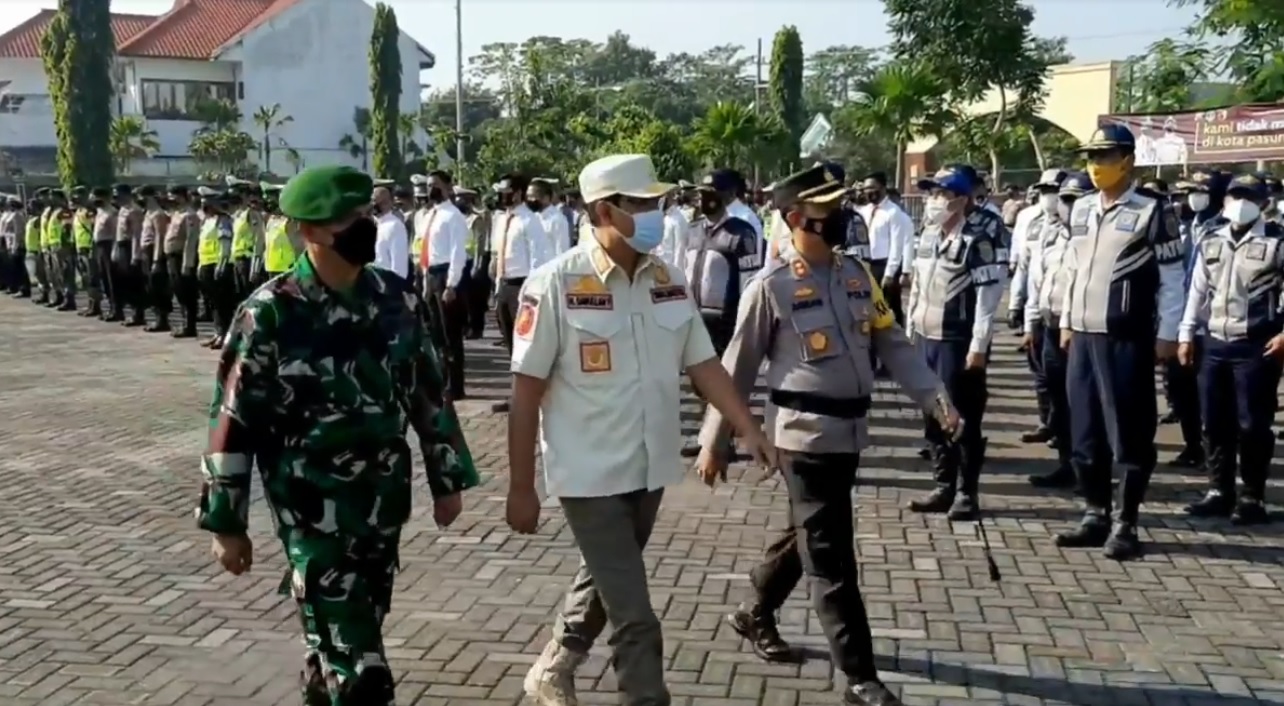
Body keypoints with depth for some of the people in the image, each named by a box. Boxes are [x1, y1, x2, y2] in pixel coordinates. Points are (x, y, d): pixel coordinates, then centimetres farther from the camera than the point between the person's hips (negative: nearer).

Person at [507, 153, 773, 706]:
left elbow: (703, 365, 6)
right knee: (634, 616, -4)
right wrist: (521, 487, -10)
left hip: (649, 469, 7)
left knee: (604, 585, 23)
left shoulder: (669, 282, 1)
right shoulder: (555, 285, -15)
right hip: (590, 474, -6)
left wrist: (750, 431, -6)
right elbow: (526, 391, -12)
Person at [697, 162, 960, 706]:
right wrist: (714, 443, -3)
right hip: (805, 436, -7)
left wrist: (934, 396, -4)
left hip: (849, 432, 7)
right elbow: (738, 371, -6)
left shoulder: (858, 274, 8)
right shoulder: (771, 287, -12)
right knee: (830, 559, -2)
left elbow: (892, 344, 9)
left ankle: (756, 614, 44)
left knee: (807, 538, 22)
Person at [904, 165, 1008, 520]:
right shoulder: (930, 230, 12)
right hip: (927, 337, 8)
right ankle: (944, 486, 25)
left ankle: (967, 492, 13)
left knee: (964, 420, 2)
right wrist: (910, 327, 15)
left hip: (959, 341, -8)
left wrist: (979, 345, -18)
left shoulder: (982, 236, -13)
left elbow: (988, 294, -16)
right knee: (934, 417, 13)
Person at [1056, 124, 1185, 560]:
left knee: (1130, 434, 1)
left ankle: (1126, 525, 10)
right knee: (1085, 432, 10)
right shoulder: (1081, 210, 12)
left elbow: (1171, 279, -5)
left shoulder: (1152, 212, -6)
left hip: (1127, 339, -6)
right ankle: (1095, 516, 22)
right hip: (1083, 336, 6)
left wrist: (1167, 334, -8)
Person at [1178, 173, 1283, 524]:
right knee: (1215, 423, 9)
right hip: (1214, 343, 5)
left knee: (1252, 425, 0)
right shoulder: (1210, 240, 11)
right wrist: (1186, 334, 11)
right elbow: (1197, 290, 13)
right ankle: (1219, 492, 21)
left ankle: (1252, 498, 11)